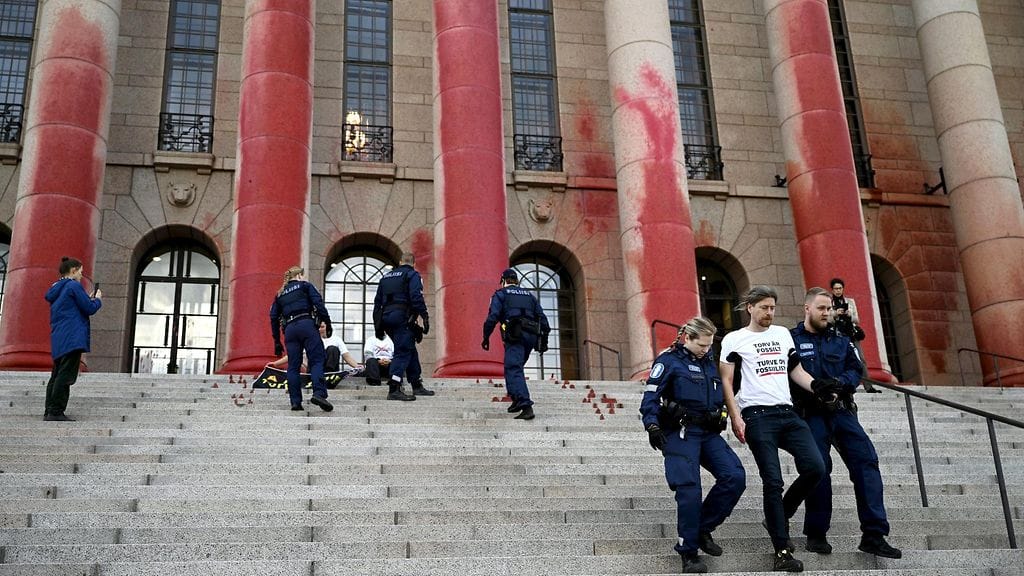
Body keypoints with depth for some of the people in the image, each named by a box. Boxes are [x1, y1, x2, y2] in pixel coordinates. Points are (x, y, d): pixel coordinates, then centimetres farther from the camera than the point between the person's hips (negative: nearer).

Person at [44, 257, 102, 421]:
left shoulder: (56, 289, 19)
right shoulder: (74, 286, -8)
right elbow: (89, 309, -9)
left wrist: (89, 299, 20)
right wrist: (98, 299, 11)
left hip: (58, 339, 9)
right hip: (72, 338, -9)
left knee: (57, 375, 11)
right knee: (66, 375, -10)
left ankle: (49, 411, 11)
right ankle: (56, 411, -13)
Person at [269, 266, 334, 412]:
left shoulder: (280, 294, 25)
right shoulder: (305, 286, 13)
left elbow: (274, 318, 20)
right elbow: (319, 304, -2)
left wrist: (277, 342, 21)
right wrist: (328, 323, 0)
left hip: (289, 329, 4)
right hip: (307, 325, -4)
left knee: (293, 366, 4)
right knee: (317, 360, -7)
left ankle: (295, 401, -2)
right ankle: (319, 393, -26)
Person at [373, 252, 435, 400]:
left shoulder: (386, 277, 23)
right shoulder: (412, 275, 1)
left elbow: (377, 301, 21)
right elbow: (417, 298, -14)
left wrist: (378, 326, 23)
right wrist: (425, 317, -13)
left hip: (385, 317, 7)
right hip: (402, 317, -7)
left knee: (410, 350, 17)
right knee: (403, 352, -8)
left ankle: (417, 386, 22)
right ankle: (394, 389, -19)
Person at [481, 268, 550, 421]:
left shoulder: (500, 294, 11)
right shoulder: (529, 295, 26)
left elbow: (492, 317, -4)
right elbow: (542, 318, 18)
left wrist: (486, 337, 1)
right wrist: (543, 341, 18)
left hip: (514, 336, -6)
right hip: (531, 336, 6)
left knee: (513, 370, -14)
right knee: (515, 367, 23)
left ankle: (526, 406, -30)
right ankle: (518, 401, 18)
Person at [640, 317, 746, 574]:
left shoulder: (708, 362, 18)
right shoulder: (669, 361, -2)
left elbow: (719, 396, 30)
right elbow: (650, 396, -9)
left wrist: (721, 417, 16)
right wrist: (652, 426, -22)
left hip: (709, 432, 7)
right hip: (681, 433, -6)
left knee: (735, 477, -9)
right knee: (689, 490, -13)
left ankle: (703, 529, 8)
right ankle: (689, 553, 0)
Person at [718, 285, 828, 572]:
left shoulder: (783, 334, 20)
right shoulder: (734, 340, 4)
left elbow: (796, 371, 23)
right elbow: (726, 381, 1)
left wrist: (820, 388, 6)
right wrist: (735, 417, -9)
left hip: (787, 413, 5)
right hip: (757, 416, -5)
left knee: (815, 468, -10)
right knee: (773, 481, -8)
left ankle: (779, 517, 14)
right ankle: (782, 552, -1)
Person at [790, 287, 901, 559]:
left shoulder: (839, 340, 15)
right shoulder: (791, 340, -2)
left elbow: (855, 369, 14)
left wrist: (841, 383, -7)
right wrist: (814, 391, -20)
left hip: (842, 410, 5)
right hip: (811, 414, -5)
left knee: (866, 461, -6)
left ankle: (874, 535, -2)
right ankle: (816, 534, 12)